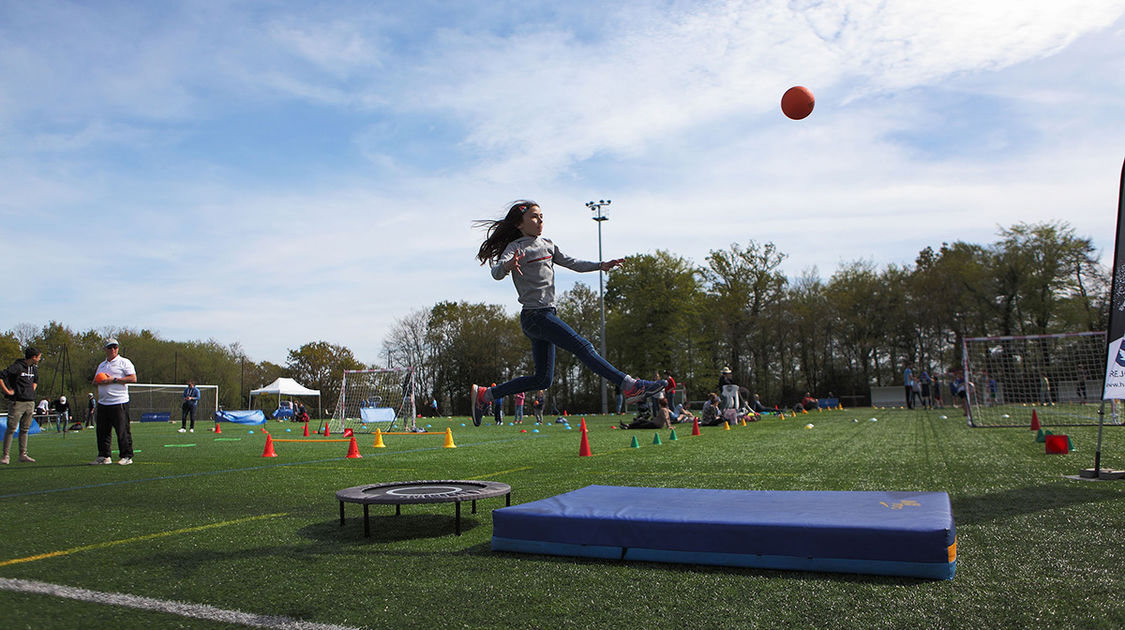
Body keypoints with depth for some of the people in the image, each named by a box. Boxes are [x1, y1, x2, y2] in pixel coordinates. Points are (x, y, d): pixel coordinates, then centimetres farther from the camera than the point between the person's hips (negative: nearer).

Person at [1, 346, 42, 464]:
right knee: (11, 429, -5)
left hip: (30, 403, 7)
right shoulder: (17, 367, -12)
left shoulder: (34, 368, 13)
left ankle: (23, 454, 12)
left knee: (25, 429, 9)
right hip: (17, 402, -7)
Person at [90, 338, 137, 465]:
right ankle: (104, 456, 17)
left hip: (119, 403, -7)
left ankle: (126, 456, -2)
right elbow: (96, 381, 27)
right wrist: (96, 382, 2)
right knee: (102, 431, 8)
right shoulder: (101, 365, 21)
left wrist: (114, 379, -15)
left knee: (122, 431, -7)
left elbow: (133, 378, -11)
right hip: (103, 403, 7)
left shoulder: (124, 362, 0)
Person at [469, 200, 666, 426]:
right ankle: (630, 386, -21)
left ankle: (484, 395, 18)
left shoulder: (547, 245, 18)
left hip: (547, 314, 9)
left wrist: (601, 265, 8)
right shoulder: (516, 247, -6)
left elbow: (572, 263, 23)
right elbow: (496, 272, -21)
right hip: (535, 316, -9)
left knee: (542, 379, 9)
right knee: (583, 347, -18)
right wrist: (507, 265, -45)